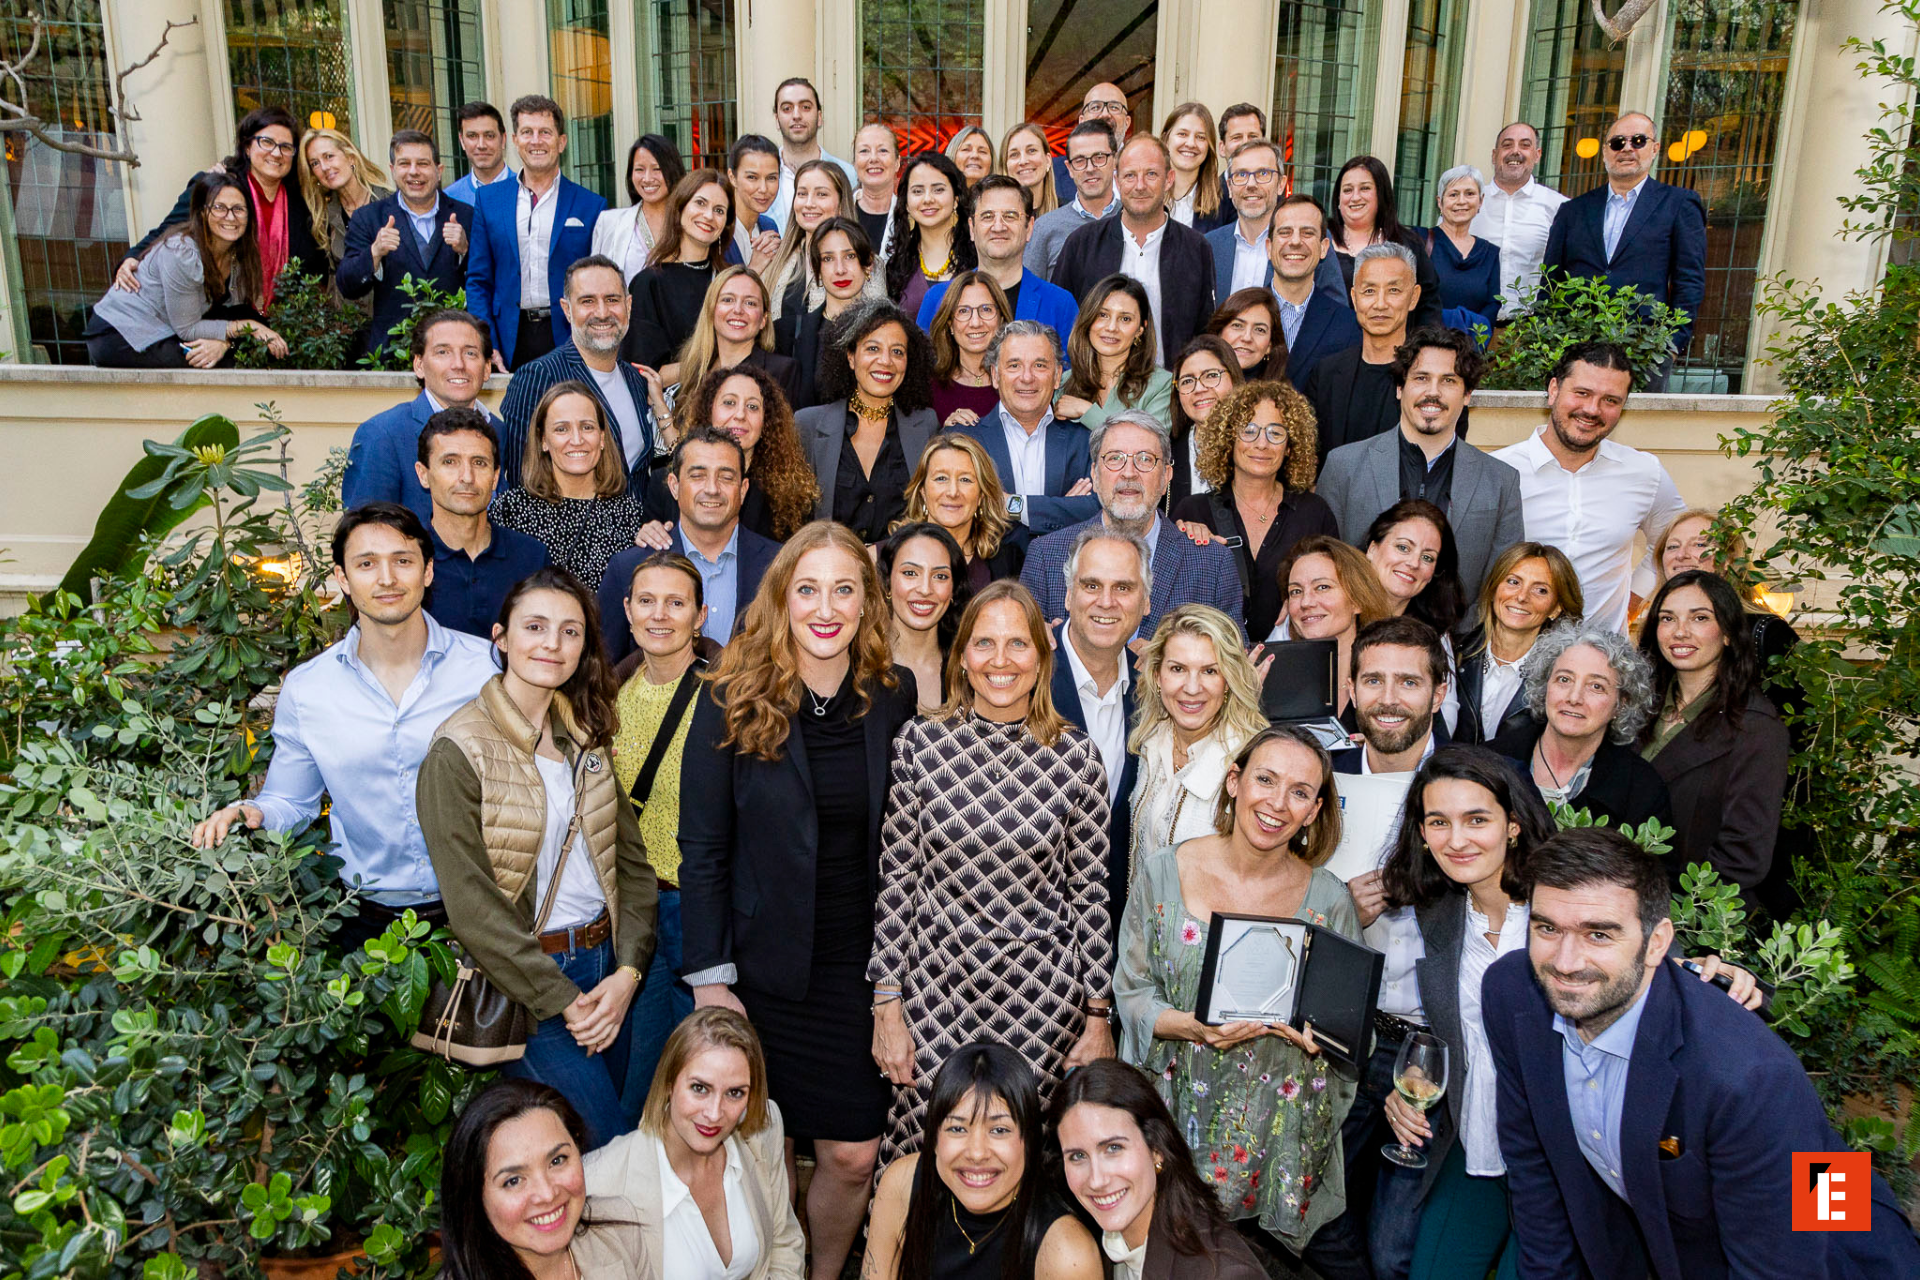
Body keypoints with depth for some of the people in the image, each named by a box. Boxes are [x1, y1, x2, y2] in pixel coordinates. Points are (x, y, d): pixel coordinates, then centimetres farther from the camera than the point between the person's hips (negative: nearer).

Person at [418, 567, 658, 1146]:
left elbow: (631, 858, 5)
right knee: (608, 1147, -2)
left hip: (606, 965, 6)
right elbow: (471, 903, -15)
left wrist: (627, 971, -7)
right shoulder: (459, 751, -13)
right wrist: (561, 999, -14)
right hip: (523, 980, -5)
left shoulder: (586, 735, 5)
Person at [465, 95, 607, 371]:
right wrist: (486, 345, -2)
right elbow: (478, 281, 9)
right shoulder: (488, 199, 10)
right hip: (509, 340, 1)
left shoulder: (592, 206, 4)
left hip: (567, 338, -1)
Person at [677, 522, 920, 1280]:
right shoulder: (733, 703, -7)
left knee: (854, 1155, 5)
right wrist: (709, 980, -8)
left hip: (864, 968, 2)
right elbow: (702, 851, -5)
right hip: (767, 971, -1)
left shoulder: (894, 698, -1)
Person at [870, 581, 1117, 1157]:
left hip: (1041, 997, 0)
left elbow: (1090, 894, 2)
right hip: (936, 988, 0)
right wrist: (887, 1006, -1)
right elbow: (895, 881, 0)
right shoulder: (919, 742, -3)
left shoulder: (1077, 757, -3)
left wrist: (1098, 1016, 3)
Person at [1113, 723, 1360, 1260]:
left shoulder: (1328, 899, -6)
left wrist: (1315, 1032, -20)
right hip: (1179, 1122, 0)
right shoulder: (1163, 872, -7)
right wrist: (1198, 1029, -21)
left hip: (1281, 1137, 0)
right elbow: (1132, 994, -4)